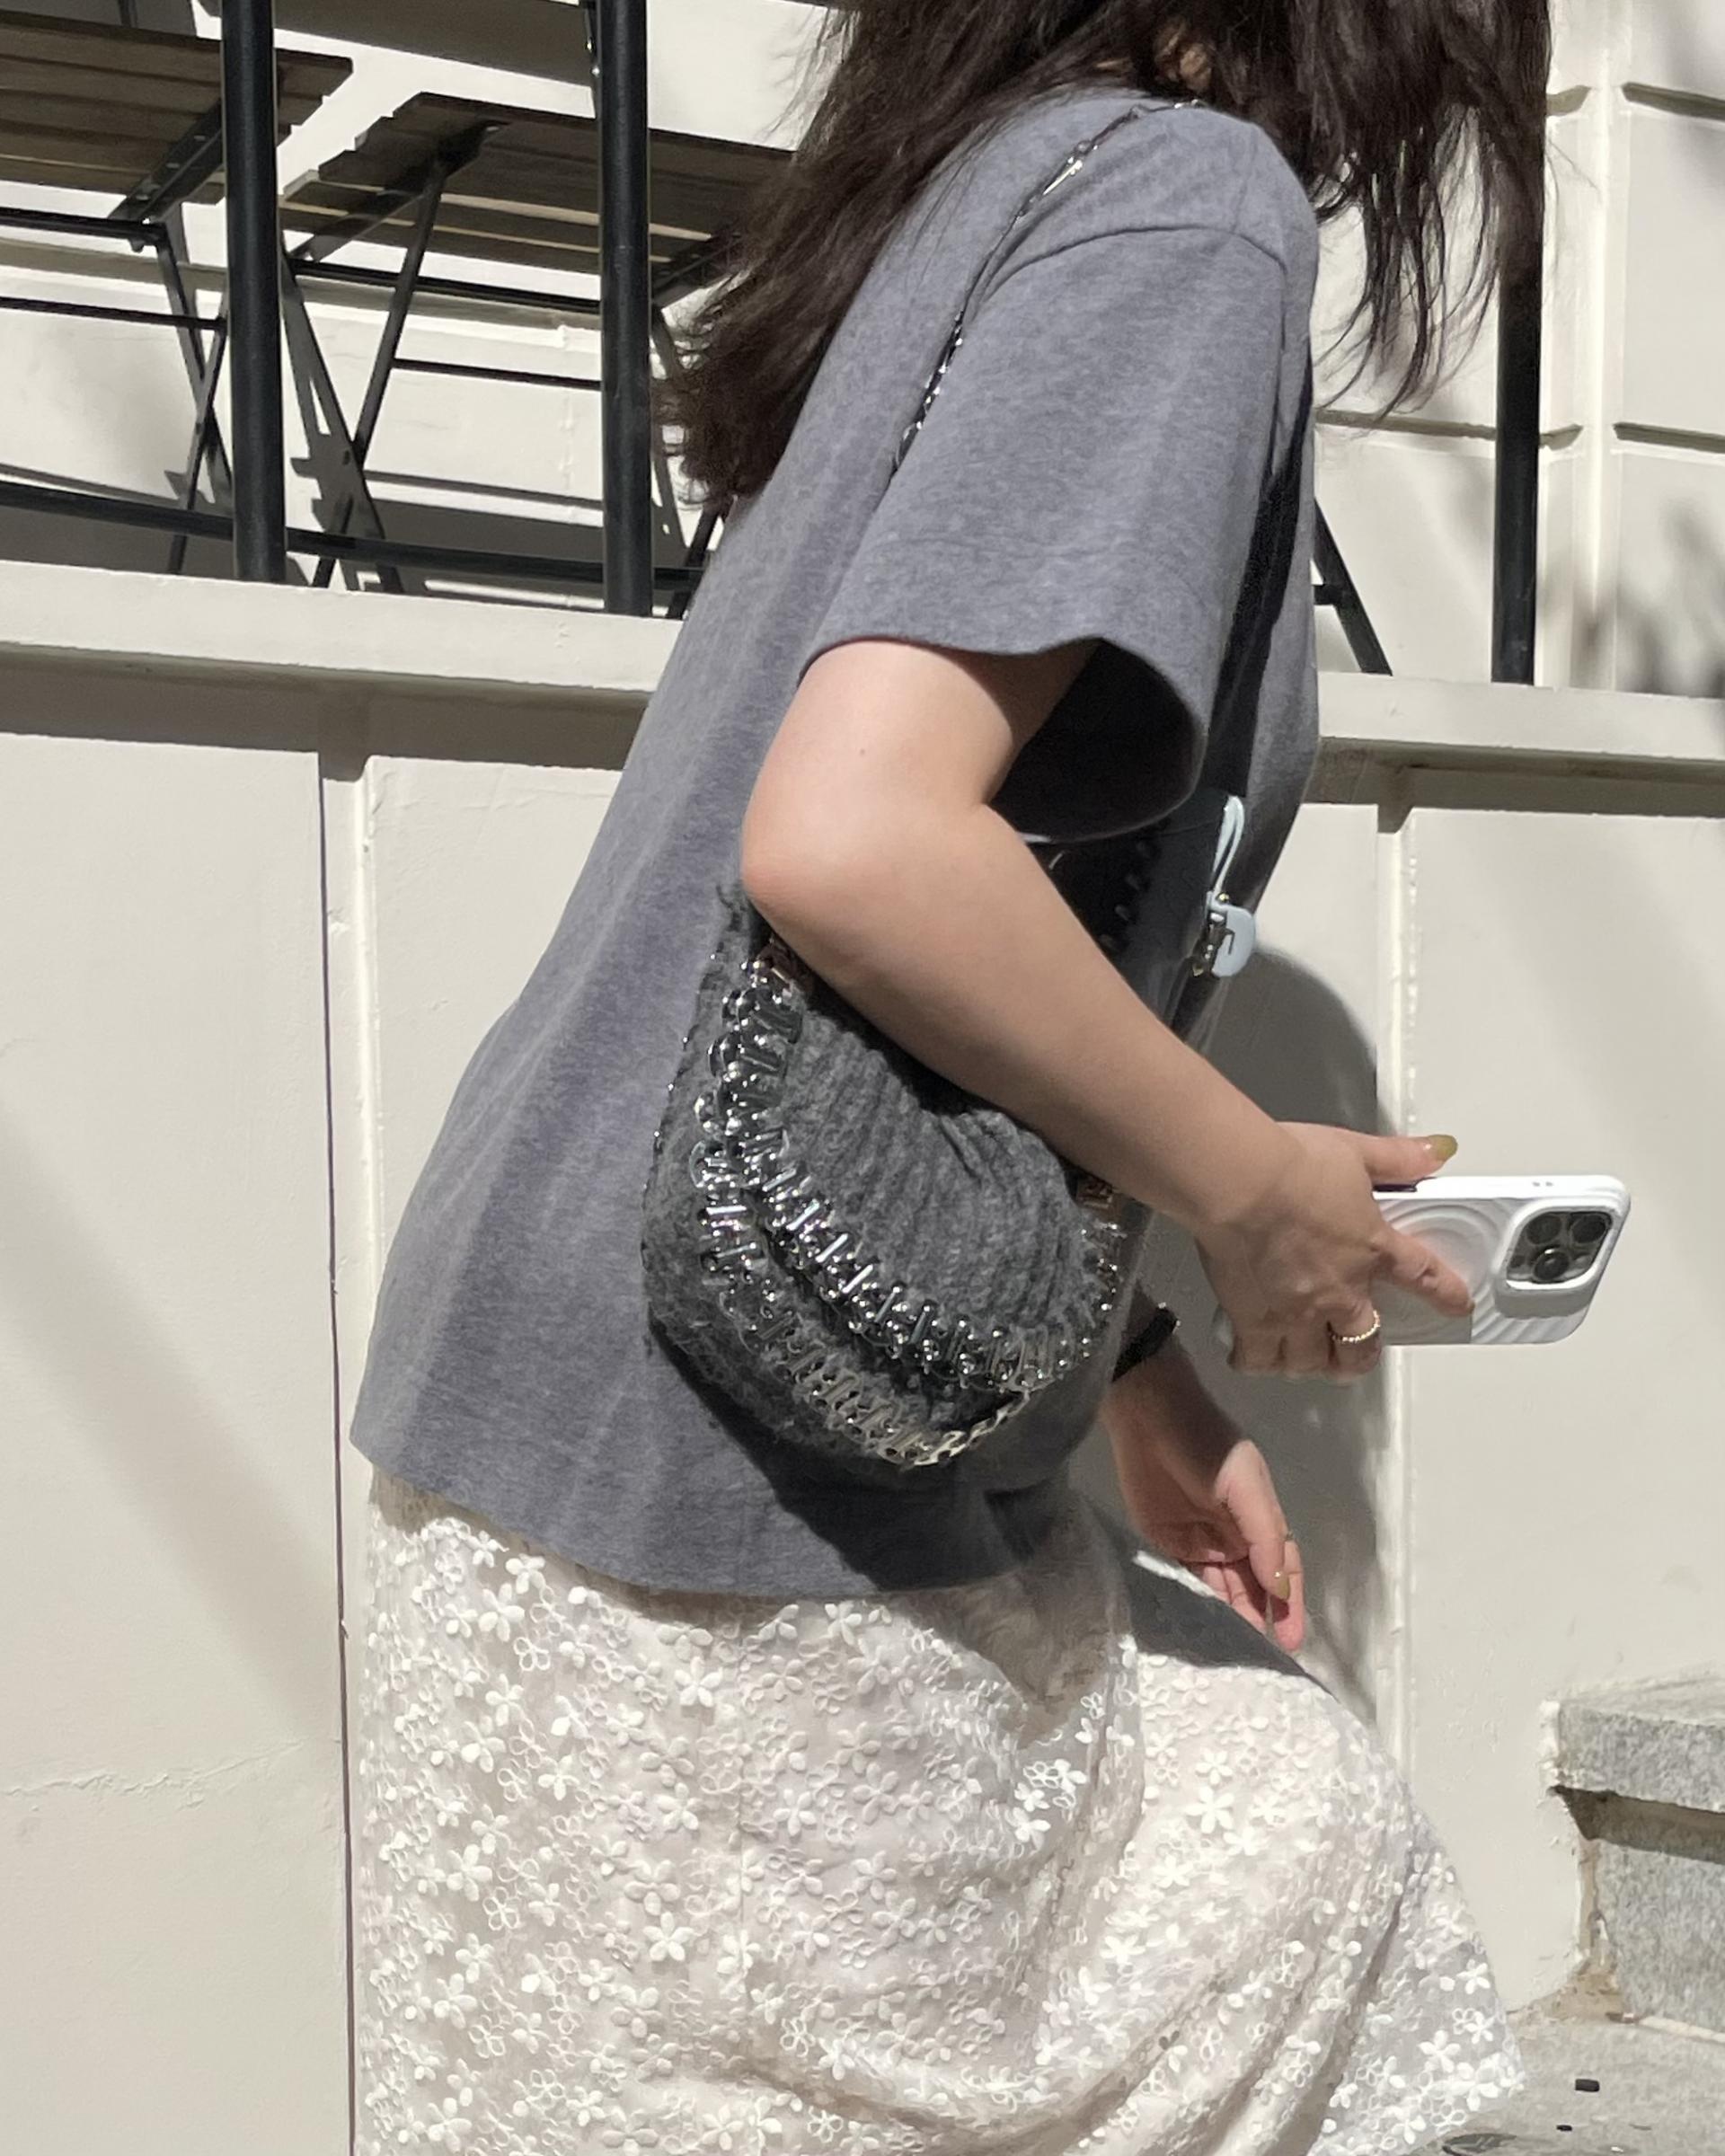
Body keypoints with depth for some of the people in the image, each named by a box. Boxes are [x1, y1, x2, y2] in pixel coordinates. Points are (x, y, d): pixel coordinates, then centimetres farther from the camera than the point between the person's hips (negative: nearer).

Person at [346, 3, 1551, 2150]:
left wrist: (1132, 1379, 18)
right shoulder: (1188, 197, -14)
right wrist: (1248, 1189, -12)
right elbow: (852, 843, -28)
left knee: (1291, 1861, 19)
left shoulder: (978, 194, 14)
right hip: (720, 1487, -9)